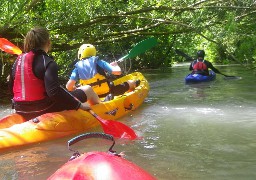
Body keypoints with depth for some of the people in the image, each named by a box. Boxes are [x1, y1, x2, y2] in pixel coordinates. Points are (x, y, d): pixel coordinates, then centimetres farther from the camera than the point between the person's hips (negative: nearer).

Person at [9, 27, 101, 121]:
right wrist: (79, 105, -21)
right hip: (44, 109, -8)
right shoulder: (47, 62, -17)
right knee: (87, 89, 8)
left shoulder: (18, 60, 5)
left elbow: (12, 87, 15)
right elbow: (54, 91, -29)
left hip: (22, 110, 8)